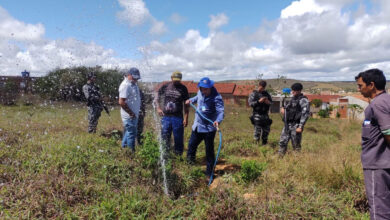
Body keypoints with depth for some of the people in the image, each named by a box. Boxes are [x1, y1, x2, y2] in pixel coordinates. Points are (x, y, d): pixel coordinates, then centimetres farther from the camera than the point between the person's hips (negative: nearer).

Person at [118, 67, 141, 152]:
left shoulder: (134, 84, 13)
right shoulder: (125, 85, -17)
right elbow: (121, 102, -22)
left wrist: (136, 113, 14)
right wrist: (131, 113, -17)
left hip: (134, 115, 9)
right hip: (129, 116, -9)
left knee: (128, 133, 19)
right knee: (131, 135, -2)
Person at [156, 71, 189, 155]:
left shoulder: (183, 88, -1)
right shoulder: (165, 87, 3)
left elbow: (186, 104, 1)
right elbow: (158, 97, 16)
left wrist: (186, 118, -4)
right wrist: (158, 108, 2)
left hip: (178, 118, -2)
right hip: (165, 117, 2)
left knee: (178, 139, 3)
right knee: (164, 139, 9)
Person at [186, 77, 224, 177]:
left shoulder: (216, 98, -21)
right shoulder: (200, 92, 0)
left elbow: (221, 111, -31)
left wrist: (218, 120, -49)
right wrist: (191, 100, 9)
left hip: (209, 128, -6)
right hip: (197, 126, 7)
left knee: (209, 150, 3)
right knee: (191, 145, 17)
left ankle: (209, 172, 18)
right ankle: (189, 163, 40)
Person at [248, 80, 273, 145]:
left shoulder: (266, 93, 12)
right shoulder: (254, 94, -2)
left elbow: (271, 102, 16)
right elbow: (250, 103, -11)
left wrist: (268, 102, -7)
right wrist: (259, 101, -22)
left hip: (265, 115, 5)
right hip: (257, 115, -5)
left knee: (266, 130, 9)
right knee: (257, 130, -9)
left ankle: (264, 143, 24)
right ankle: (256, 142, 7)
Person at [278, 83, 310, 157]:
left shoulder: (303, 100, -10)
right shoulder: (293, 99, 15)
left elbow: (305, 114, -17)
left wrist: (301, 126, -23)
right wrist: (283, 109, 3)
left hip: (295, 126, -7)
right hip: (287, 125, 8)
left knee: (296, 146, 1)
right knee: (282, 142, 9)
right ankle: (280, 157, 18)